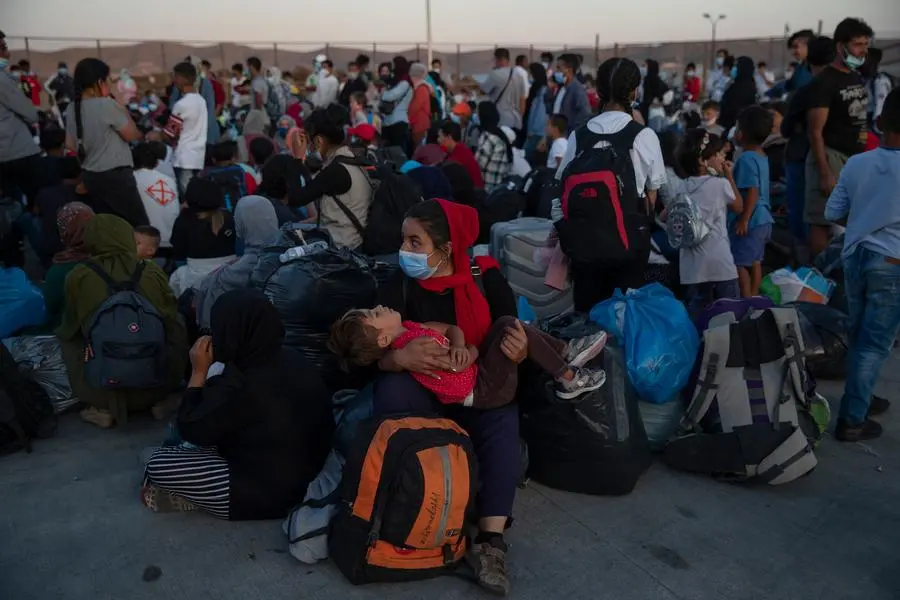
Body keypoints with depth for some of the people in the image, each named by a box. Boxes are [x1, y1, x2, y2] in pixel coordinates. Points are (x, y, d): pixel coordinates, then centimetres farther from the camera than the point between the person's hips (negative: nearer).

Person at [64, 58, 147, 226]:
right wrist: (122, 108, 2)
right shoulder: (107, 105, -15)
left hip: (90, 175, 8)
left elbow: (70, 145, 12)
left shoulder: (72, 109, 6)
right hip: (115, 175, -8)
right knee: (139, 225, -1)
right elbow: (132, 135, -7)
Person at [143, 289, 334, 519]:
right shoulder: (288, 359, -4)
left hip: (268, 492, -9)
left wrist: (199, 372, -9)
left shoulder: (239, 385, -30)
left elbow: (190, 429, -12)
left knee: (157, 466, -8)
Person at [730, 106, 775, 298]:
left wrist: (744, 220, -22)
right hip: (763, 219, 10)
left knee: (740, 263, -3)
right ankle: (754, 297, 23)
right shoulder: (762, 157, 11)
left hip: (750, 220, -10)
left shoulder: (747, 159, -18)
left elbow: (752, 192, -23)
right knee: (755, 261, 16)